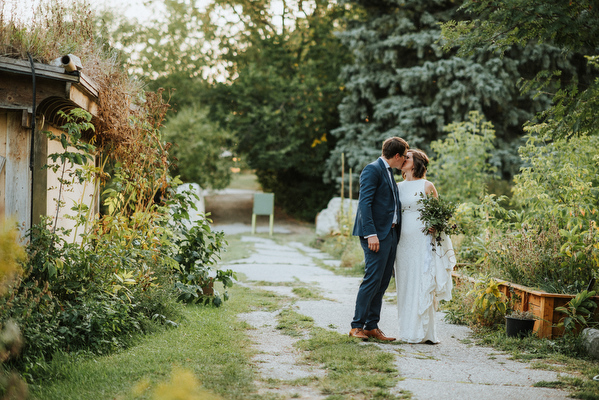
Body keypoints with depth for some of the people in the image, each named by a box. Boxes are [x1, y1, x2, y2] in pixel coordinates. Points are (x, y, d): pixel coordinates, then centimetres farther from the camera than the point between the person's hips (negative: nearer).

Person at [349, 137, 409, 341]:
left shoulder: (388, 172, 20)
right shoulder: (372, 170, -8)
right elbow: (365, 203, -16)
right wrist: (371, 234, -22)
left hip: (391, 233, 9)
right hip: (377, 235, -9)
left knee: (382, 282, 8)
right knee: (372, 280, -9)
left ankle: (372, 326, 13)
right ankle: (357, 326, -2)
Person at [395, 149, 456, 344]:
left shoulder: (427, 186, 3)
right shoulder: (398, 187, 14)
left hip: (422, 239, -4)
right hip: (402, 239, 4)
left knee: (422, 283, -6)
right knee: (404, 284, 3)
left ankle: (422, 332, -2)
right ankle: (408, 330, 7)